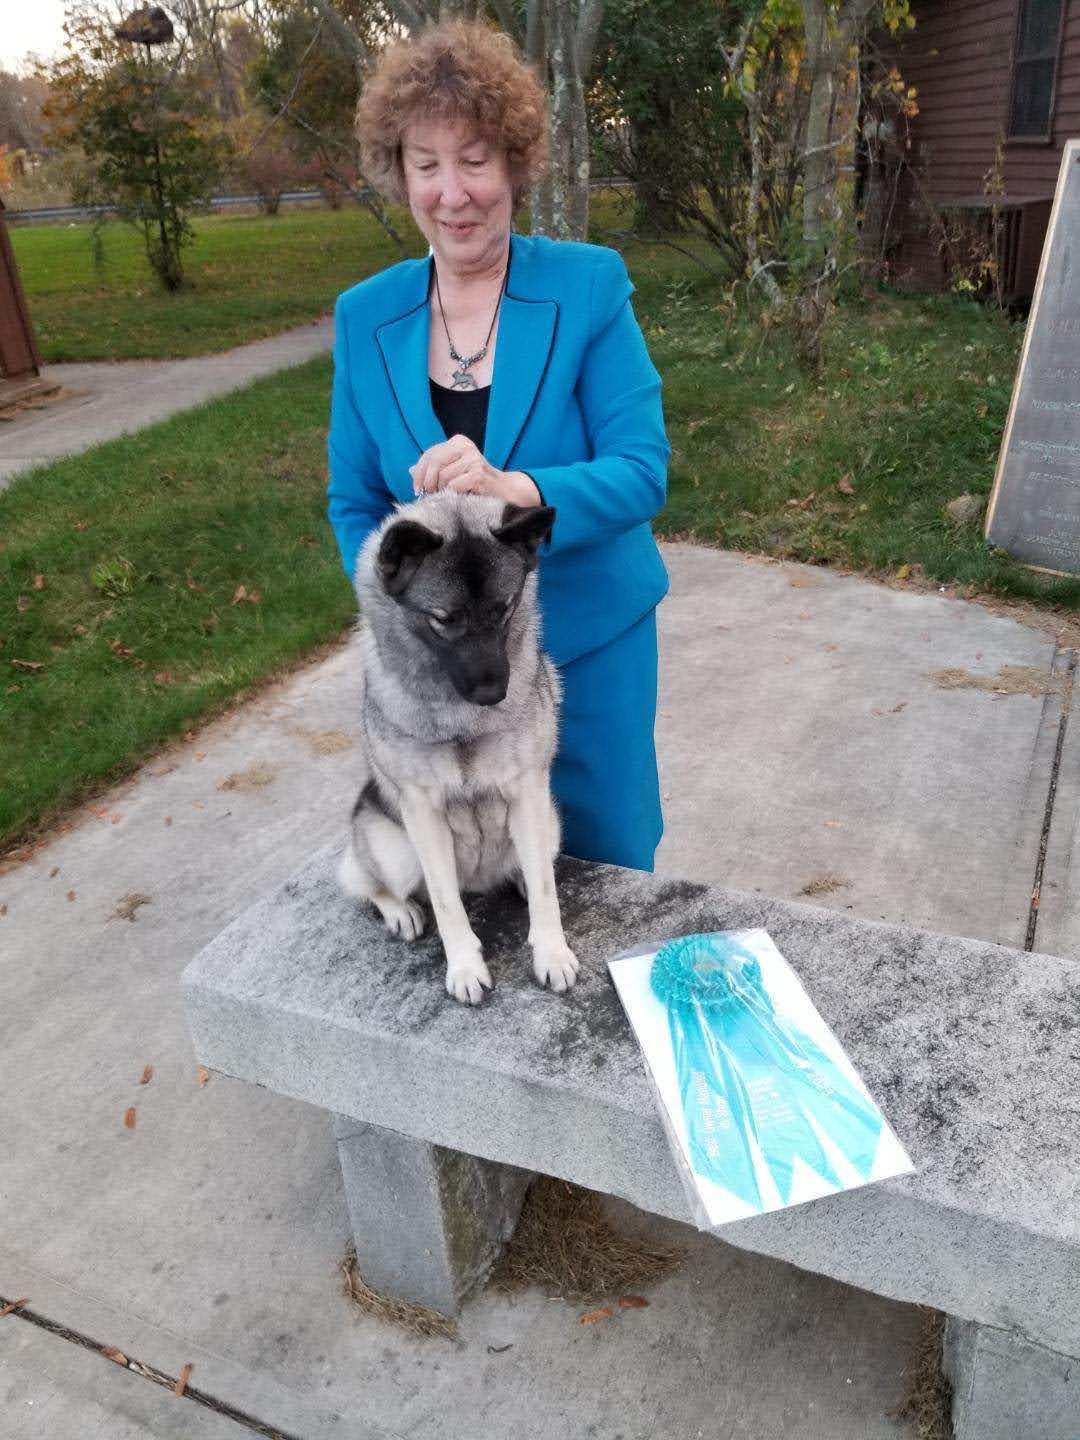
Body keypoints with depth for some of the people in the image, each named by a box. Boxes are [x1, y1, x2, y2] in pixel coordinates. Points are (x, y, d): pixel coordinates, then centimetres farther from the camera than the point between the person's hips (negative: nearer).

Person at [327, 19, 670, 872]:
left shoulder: (590, 285, -11)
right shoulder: (365, 316, -3)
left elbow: (644, 471, -17)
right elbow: (355, 504, 4)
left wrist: (513, 489, -35)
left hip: (588, 637, -1)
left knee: (606, 859, 17)